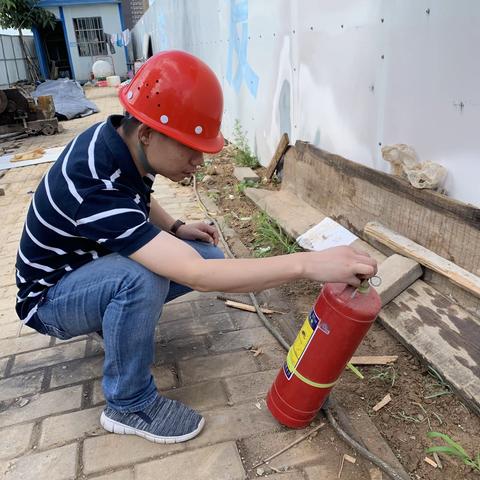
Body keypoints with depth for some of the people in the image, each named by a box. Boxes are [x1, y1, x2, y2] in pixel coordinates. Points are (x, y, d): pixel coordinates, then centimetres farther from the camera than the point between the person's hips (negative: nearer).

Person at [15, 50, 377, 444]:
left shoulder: (119, 138, -13)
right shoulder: (95, 185, -39)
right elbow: (198, 276, -45)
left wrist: (175, 229, -7)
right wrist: (308, 263, -46)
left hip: (95, 263, 7)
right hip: (52, 296, -7)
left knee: (209, 255, -8)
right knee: (140, 276, -38)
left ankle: (113, 318, 10)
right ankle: (130, 405, -14)